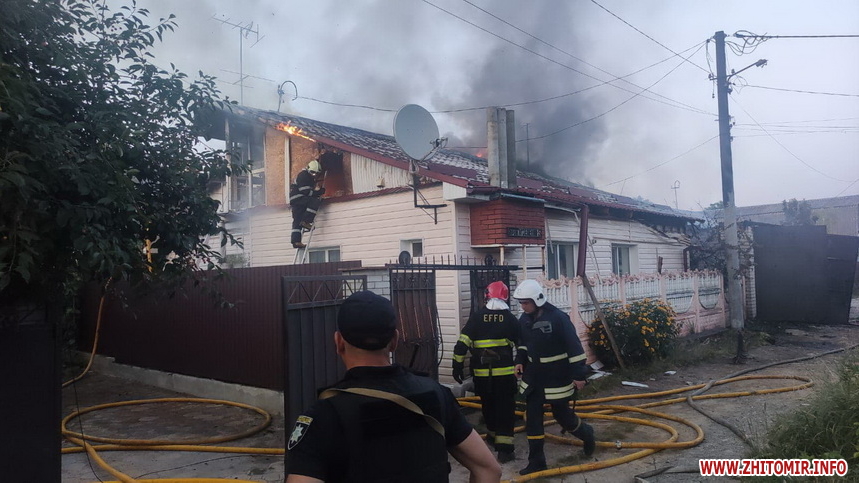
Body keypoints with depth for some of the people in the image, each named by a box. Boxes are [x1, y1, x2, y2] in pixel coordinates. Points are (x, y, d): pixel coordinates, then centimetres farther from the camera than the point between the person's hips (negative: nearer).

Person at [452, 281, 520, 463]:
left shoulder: (476, 317, 0)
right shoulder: (511, 319, -1)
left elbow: (462, 344, -5)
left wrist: (457, 366, 1)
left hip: (482, 373, 2)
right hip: (504, 372, -2)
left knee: (488, 406, 20)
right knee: (505, 409, 2)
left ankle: (493, 436, 38)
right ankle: (504, 448, -4)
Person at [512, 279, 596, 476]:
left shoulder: (558, 318, -20)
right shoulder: (525, 319, 1)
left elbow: (574, 347, -17)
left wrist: (579, 374, -16)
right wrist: (520, 360, 2)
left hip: (557, 378, -6)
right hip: (533, 377, 6)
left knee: (562, 415, 9)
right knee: (532, 419, 3)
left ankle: (587, 434, 41)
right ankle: (536, 462, 13)